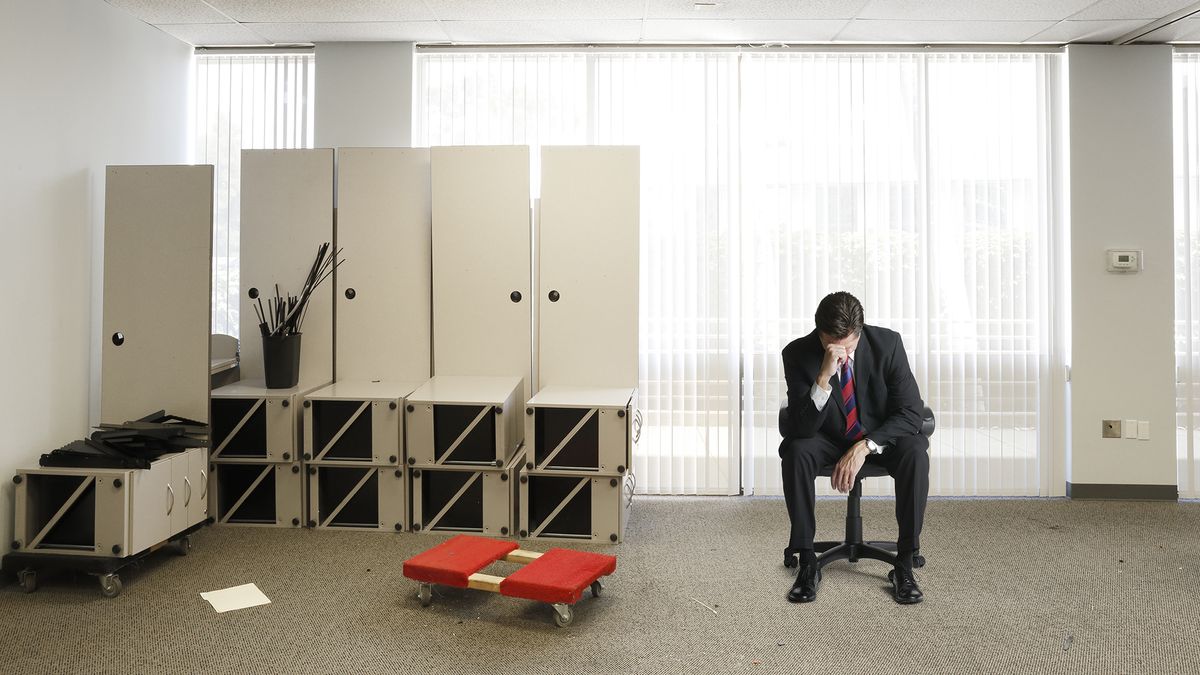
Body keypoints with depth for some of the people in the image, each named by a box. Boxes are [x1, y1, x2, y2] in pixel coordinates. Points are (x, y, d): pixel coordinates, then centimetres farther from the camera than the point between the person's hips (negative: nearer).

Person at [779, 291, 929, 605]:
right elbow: (802, 428, -26)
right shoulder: (798, 353, -21)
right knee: (796, 452, -32)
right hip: (828, 438, 0)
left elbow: (910, 412, -18)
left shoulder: (887, 343, -20)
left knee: (915, 452, -32)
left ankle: (904, 564, -20)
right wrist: (824, 376, -41)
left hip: (881, 437, 0)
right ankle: (806, 561, -20)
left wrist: (864, 447, -31)